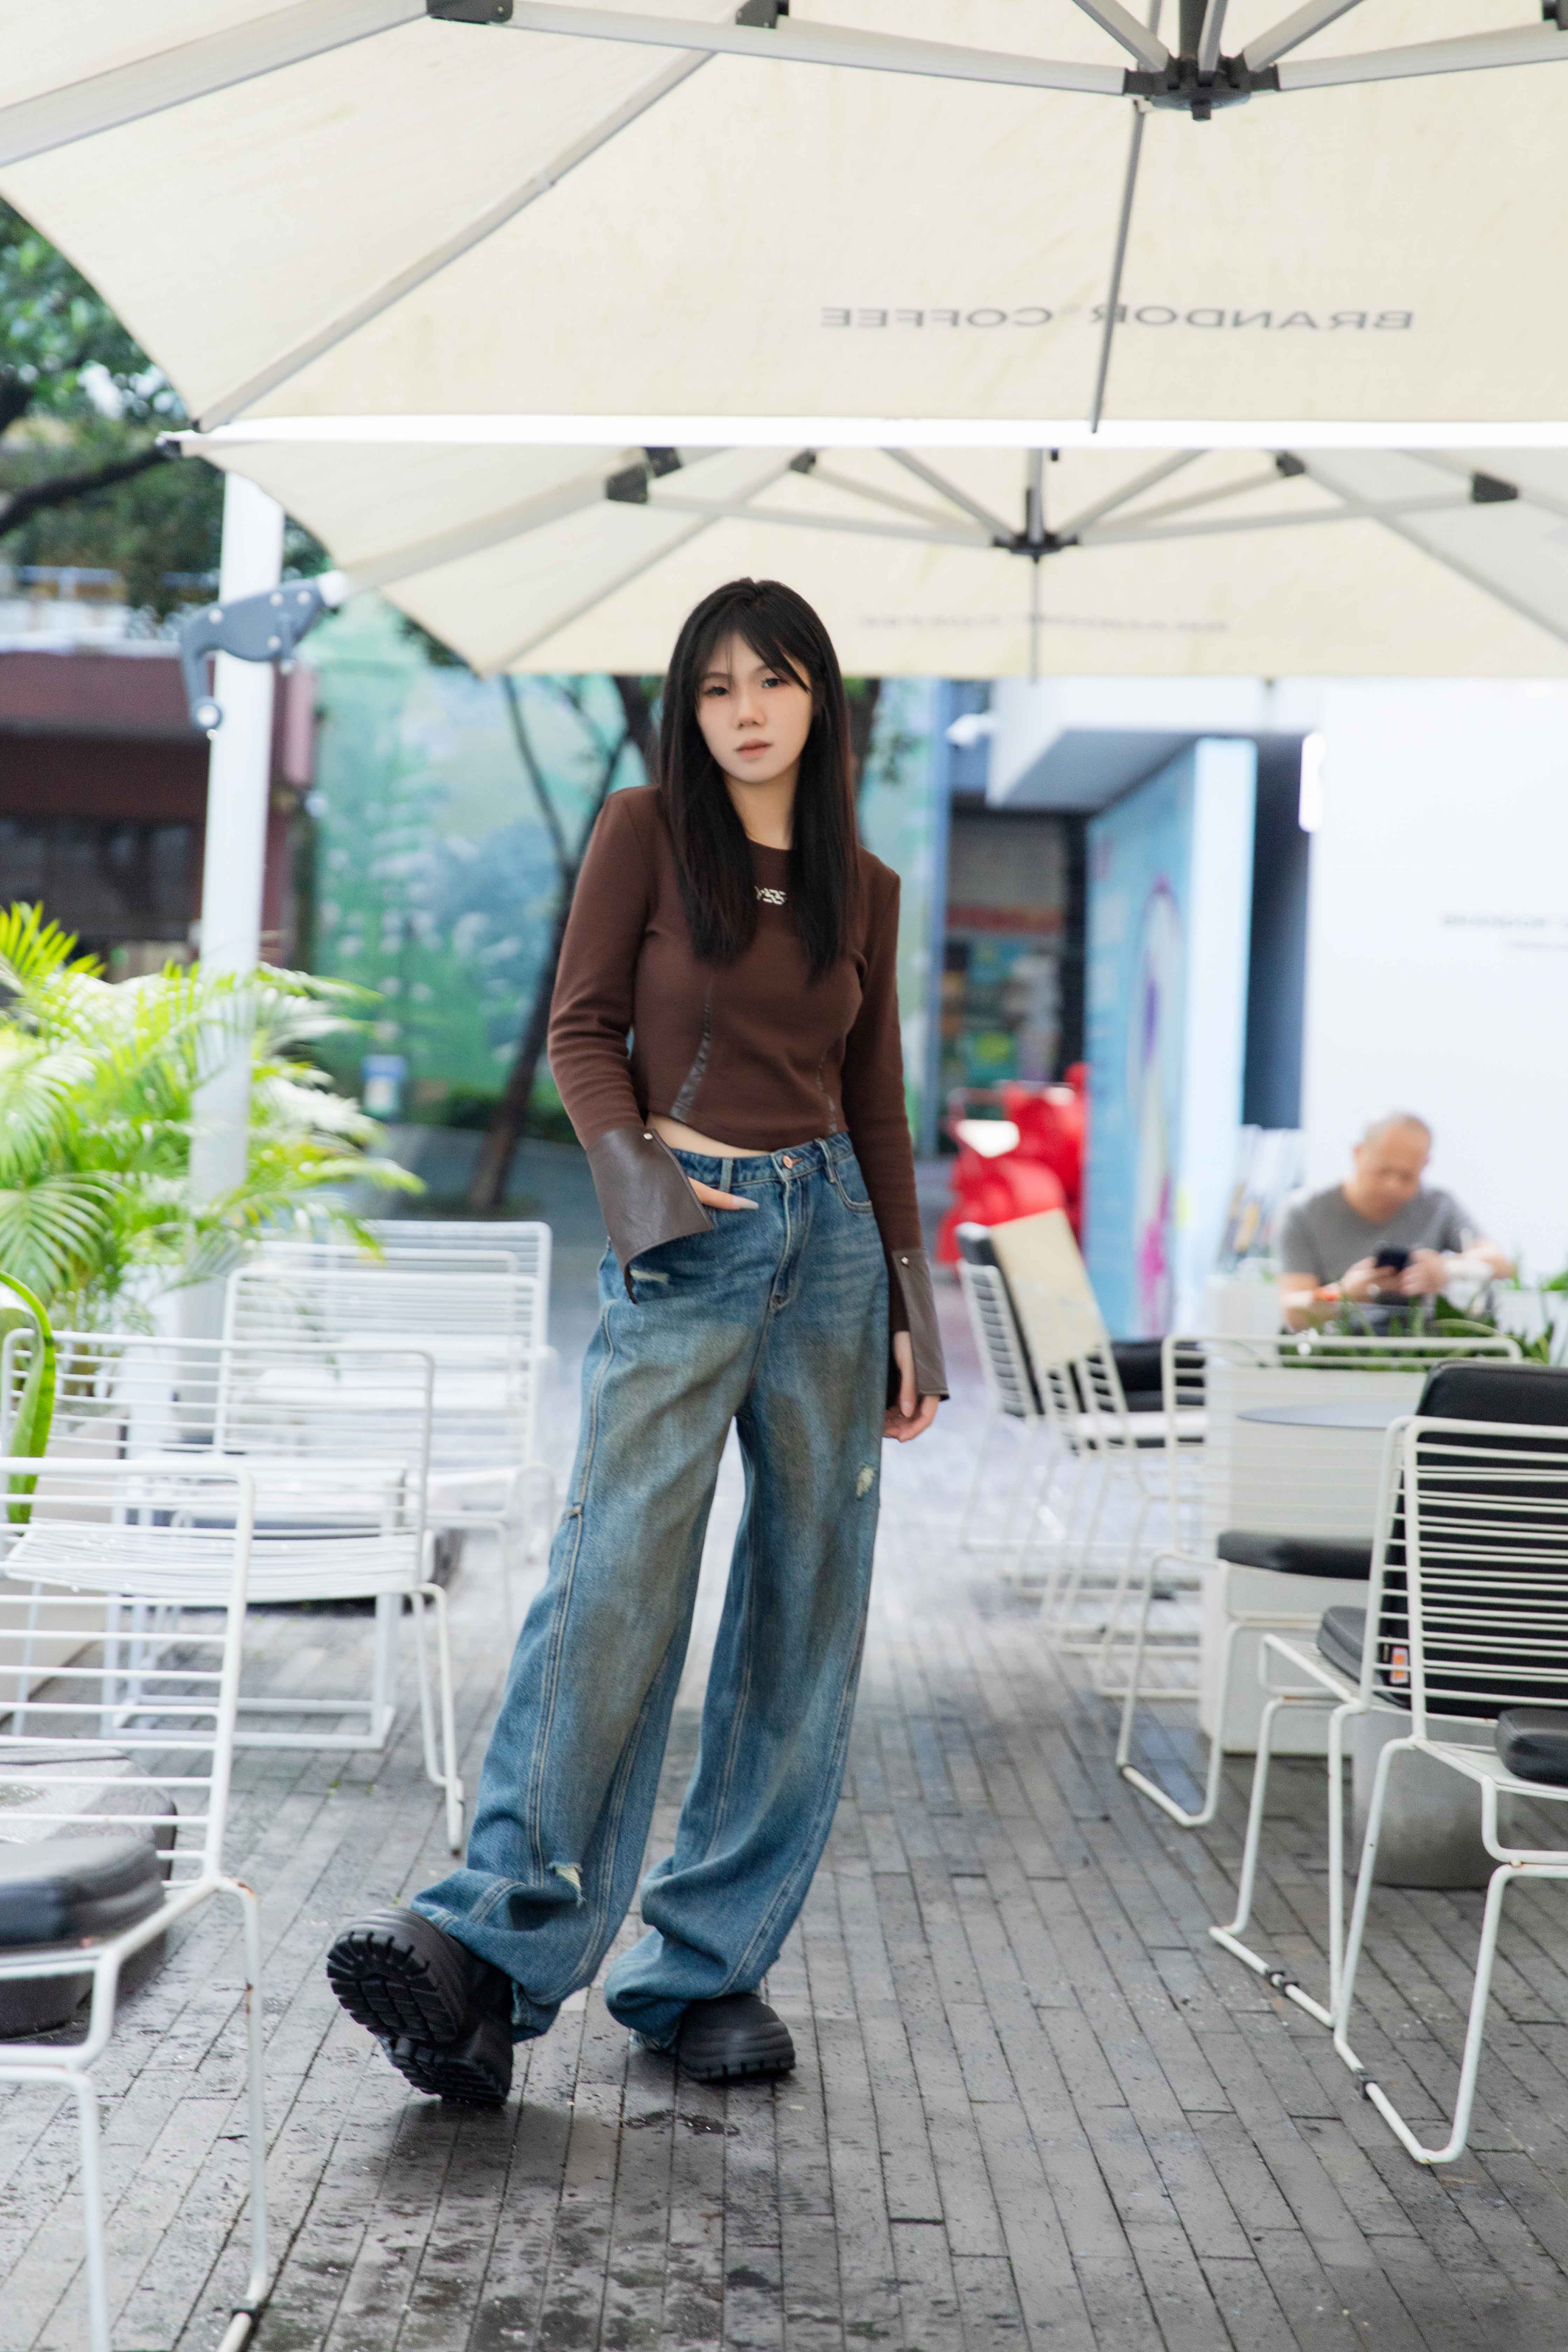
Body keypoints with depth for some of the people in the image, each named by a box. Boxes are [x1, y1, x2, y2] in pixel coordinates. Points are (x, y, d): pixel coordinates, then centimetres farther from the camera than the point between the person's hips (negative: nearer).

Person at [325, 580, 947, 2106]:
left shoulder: (862, 887, 12)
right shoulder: (645, 831, 3)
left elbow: (878, 1109, 14)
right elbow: (583, 1029, 2)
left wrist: (913, 1311, 11)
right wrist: (640, 1175, -15)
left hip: (830, 1232, 4)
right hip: (687, 1239, -4)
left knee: (804, 1608, 2)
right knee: (613, 1579, -16)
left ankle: (706, 1968, 10)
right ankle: (496, 1944, -13)